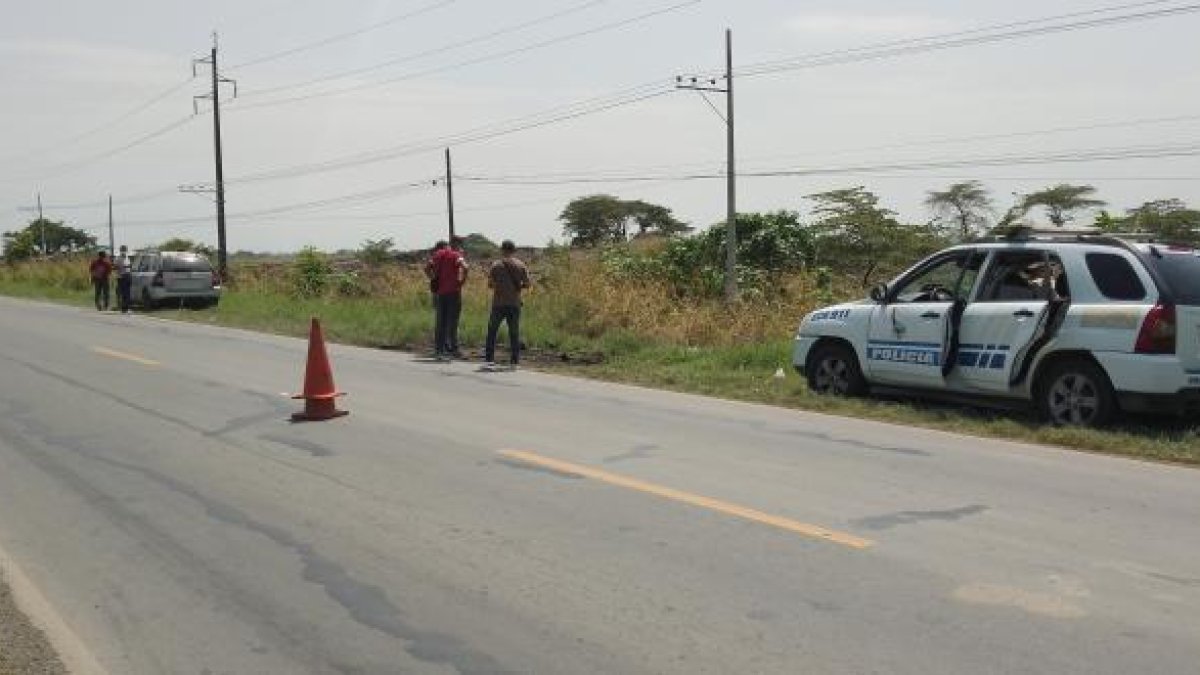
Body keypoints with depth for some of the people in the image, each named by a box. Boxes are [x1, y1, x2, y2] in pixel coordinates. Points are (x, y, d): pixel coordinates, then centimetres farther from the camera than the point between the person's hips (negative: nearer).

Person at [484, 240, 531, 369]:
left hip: (499, 303, -2)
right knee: (514, 333, 7)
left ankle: (489, 359, 2)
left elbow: (490, 284, -5)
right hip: (515, 304, 2)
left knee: (492, 331, 7)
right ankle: (514, 361, 5)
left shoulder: (496, 265, -4)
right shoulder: (521, 265, 2)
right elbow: (527, 284, 1)